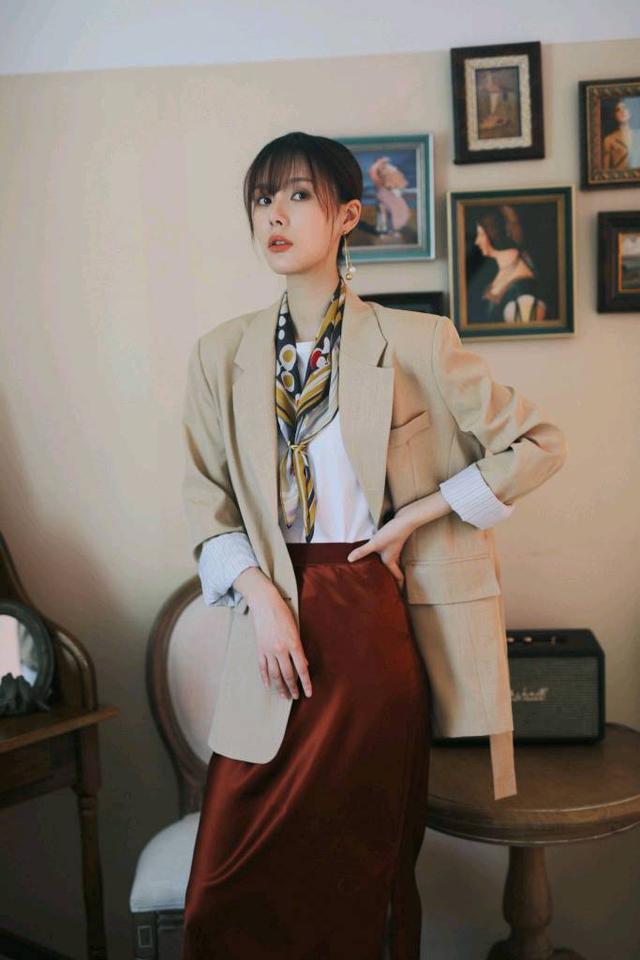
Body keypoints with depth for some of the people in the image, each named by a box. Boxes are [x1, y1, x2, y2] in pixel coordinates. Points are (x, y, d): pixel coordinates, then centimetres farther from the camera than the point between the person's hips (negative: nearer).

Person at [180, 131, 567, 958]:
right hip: (275, 613, 3)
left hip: (373, 619, -2)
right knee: (238, 877, 7)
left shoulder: (411, 344, -5)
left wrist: (415, 516, -6)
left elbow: (538, 444, -1)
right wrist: (259, 596, -9)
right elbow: (207, 502, 6)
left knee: (361, 868, 12)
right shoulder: (221, 356, 5)